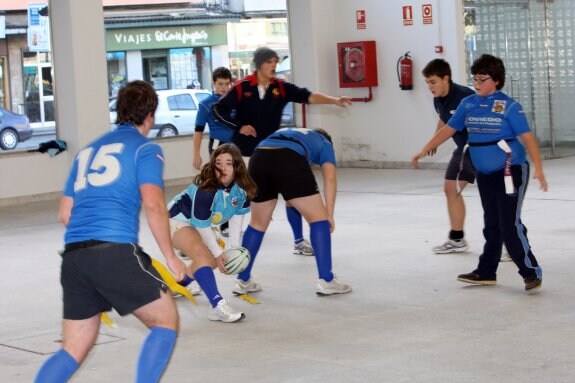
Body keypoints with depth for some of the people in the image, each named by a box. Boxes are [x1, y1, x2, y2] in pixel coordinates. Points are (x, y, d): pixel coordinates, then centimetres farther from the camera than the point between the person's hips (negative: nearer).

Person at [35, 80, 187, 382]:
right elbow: (153, 204, -8)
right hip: (115, 252, -6)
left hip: (72, 257, 7)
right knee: (166, 321, 12)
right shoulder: (145, 148, 6)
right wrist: (170, 257, -1)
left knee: (74, 349, 13)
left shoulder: (87, 151, 25)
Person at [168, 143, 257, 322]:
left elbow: (236, 215, -2)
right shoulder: (205, 190, -35)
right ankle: (218, 306, -39)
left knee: (212, 260, 21)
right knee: (202, 255, -29)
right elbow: (202, 226, -27)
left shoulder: (241, 187, -16)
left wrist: (235, 246, -6)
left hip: (198, 223, 8)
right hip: (176, 219, -8)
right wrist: (218, 253, -19)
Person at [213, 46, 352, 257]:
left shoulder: (281, 87, -3)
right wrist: (239, 126, -16)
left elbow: (308, 96, -11)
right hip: (245, 152, -3)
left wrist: (334, 100, -22)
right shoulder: (242, 87, -11)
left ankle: (299, 241, 7)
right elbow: (219, 109, -7)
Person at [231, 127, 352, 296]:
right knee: (318, 218, 10)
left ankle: (243, 281, 27)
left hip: (259, 157, 5)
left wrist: (264, 206, 42)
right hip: (290, 159, -5)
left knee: (258, 223, 22)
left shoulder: (284, 132, 44)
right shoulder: (324, 142, 31)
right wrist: (329, 215, 8)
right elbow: (329, 177, 12)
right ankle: (326, 281, 7)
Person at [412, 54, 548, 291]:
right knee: (492, 226, 15)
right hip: (485, 174, 6)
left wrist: (538, 169, -23)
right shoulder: (468, 104, 5)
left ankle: (532, 273, -2)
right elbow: (448, 129, 13)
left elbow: (527, 137, -14)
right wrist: (424, 151, 11)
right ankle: (486, 272, 24)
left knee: (510, 226, -11)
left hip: (511, 172, -6)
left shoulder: (509, 106, -12)